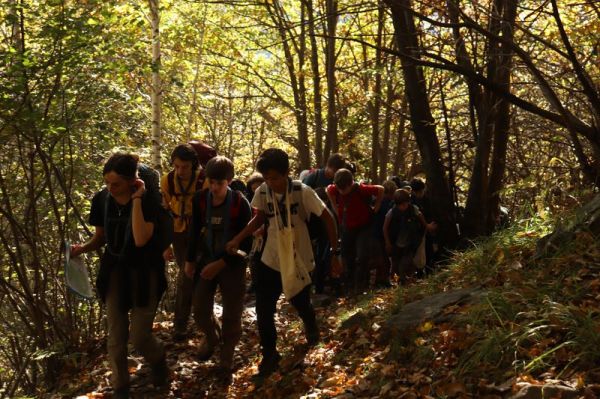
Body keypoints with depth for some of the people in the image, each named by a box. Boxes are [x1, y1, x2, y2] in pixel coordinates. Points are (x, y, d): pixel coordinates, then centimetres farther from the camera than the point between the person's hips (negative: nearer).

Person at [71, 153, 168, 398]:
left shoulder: (148, 201, -18)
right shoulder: (101, 200, -6)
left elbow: (141, 239, -32)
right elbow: (100, 238, 6)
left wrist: (137, 199, -30)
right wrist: (83, 248, -14)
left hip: (144, 272, -3)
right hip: (114, 270, 3)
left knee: (139, 337, -4)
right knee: (116, 335, 3)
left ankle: (158, 359, 31)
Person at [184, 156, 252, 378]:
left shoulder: (240, 203, -19)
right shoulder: (200, 199, -10)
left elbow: (246, 242, -16)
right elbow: (195, 231, 5)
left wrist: (220, 264, -20)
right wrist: (190, 260, 8)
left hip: (232, 263, -3)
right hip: (206, 260, 3)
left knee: (232, 314, 3)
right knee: (200, 310, 6)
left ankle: (227, 357, 21)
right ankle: (212, 338, 38)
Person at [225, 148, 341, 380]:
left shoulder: (302, 192, -22)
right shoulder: (262, 192, -11)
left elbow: (327, 219, -14)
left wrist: (335, 254, -14)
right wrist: (238, 239, -8)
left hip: (298, 261, -2)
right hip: (271, 260, 3)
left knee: (301, 304, 17)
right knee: (263, 311, -2)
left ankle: (311, 328, 52)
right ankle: (269, 356, 15)